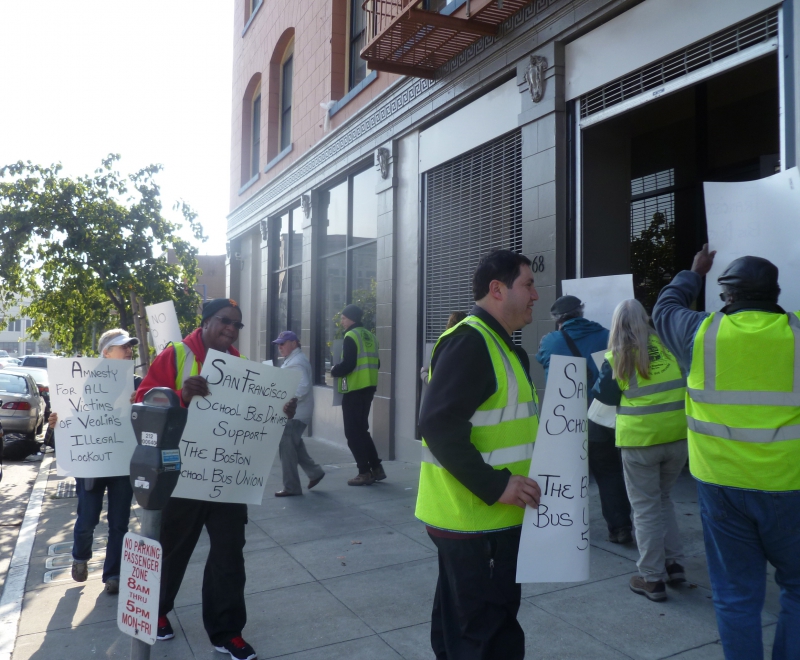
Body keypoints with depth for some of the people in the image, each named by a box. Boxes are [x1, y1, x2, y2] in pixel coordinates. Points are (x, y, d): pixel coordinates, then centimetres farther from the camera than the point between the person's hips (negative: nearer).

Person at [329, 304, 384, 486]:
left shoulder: (351, 336, -11)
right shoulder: (369, 336, 14)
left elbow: (348, 364, -19)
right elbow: (376, 364, 17)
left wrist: (334, 370, -2)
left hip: (354, 389, -9)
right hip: (368, 387, 9)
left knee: (353, 432, 0)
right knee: (361, 429, 18)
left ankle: (365, 472, 2)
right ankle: (376, 468, 18)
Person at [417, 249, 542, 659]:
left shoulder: (499, 345, 14)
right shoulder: (469, 341, -18)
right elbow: (439, 424, -27)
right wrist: (494, 485, -25)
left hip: (482, 515, 10)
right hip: (474, 516, -10)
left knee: (460, 625, 22)